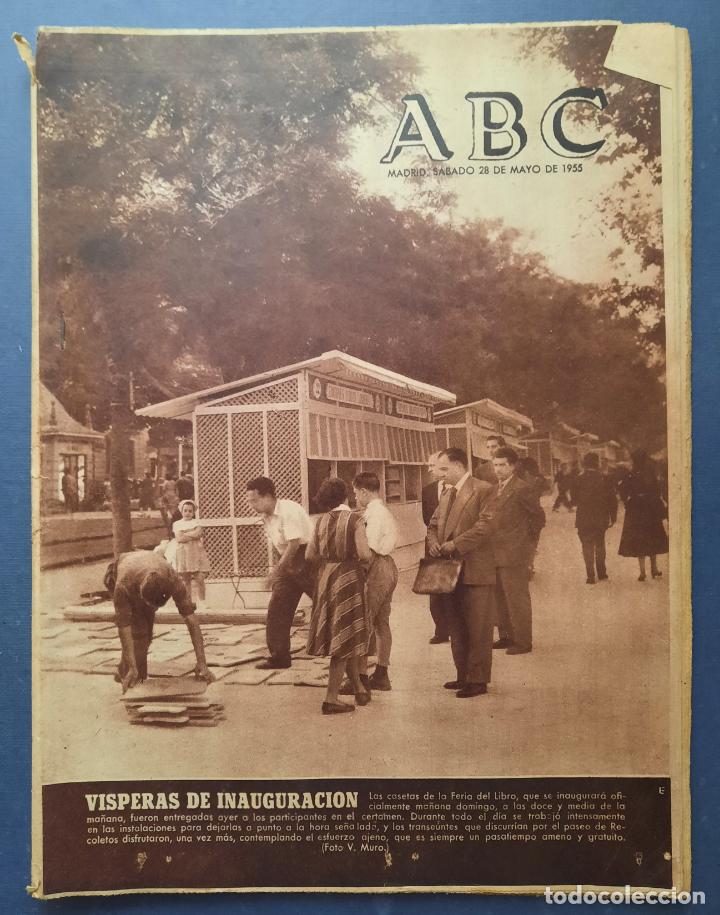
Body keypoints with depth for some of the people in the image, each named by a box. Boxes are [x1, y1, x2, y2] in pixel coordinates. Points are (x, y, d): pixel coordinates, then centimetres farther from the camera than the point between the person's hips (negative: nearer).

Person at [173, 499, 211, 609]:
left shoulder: (196, 522, 9)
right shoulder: (177, 524, 7)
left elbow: (198, 533, -11)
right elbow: (179, 538, -9)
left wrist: (185, 534, -8)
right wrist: (193, 535, -10)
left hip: (196, 554, 0)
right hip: (183, 555, 1)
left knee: (199, 579, -4)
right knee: (186, 580, 6)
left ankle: (201, 602, 5)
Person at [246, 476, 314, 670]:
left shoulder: (289, 510, -22)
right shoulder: (266, 517, 5)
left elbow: (294, 544, -24)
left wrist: (277, 571, -19)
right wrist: (274, 569, 4)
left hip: (307, 559, -8)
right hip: (287, 563, 8)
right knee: (276, 610, 4)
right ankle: (278, 656, 14)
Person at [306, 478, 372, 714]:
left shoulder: (322, 521, 3)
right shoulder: (354, 519, -10)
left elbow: (310, 555, 4)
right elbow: (364, 555, -18)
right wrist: (355, 557, 4)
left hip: (325, 579, 5)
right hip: (349, 578, -5)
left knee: (340, 634, 16)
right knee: (344, 638, 3)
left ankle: (359, 688, 30)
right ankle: (331, 698, 3)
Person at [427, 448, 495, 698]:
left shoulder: (483, 490, -10)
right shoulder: (447, 494, 17)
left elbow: (484, 527, -19)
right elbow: (433, 525, 21)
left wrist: (455, 544, -18)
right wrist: (433, 543, 1)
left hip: (475, 572, -8)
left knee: (478, 630, 1)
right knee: (456, 629, 16)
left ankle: (478, 680, 9)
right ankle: (463, 675, 27)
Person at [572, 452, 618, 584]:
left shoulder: (580, 479, -11)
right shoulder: (604, 479, -4)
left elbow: (575, 499, -6)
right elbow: (613, 500, -1)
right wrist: (613, 517, 9)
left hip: (584, 519, -3)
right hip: (601, 518, 3)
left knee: (588, 547, 5)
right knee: (600, 545, 20)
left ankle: (591, 576, 3)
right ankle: (602, 573, 25)